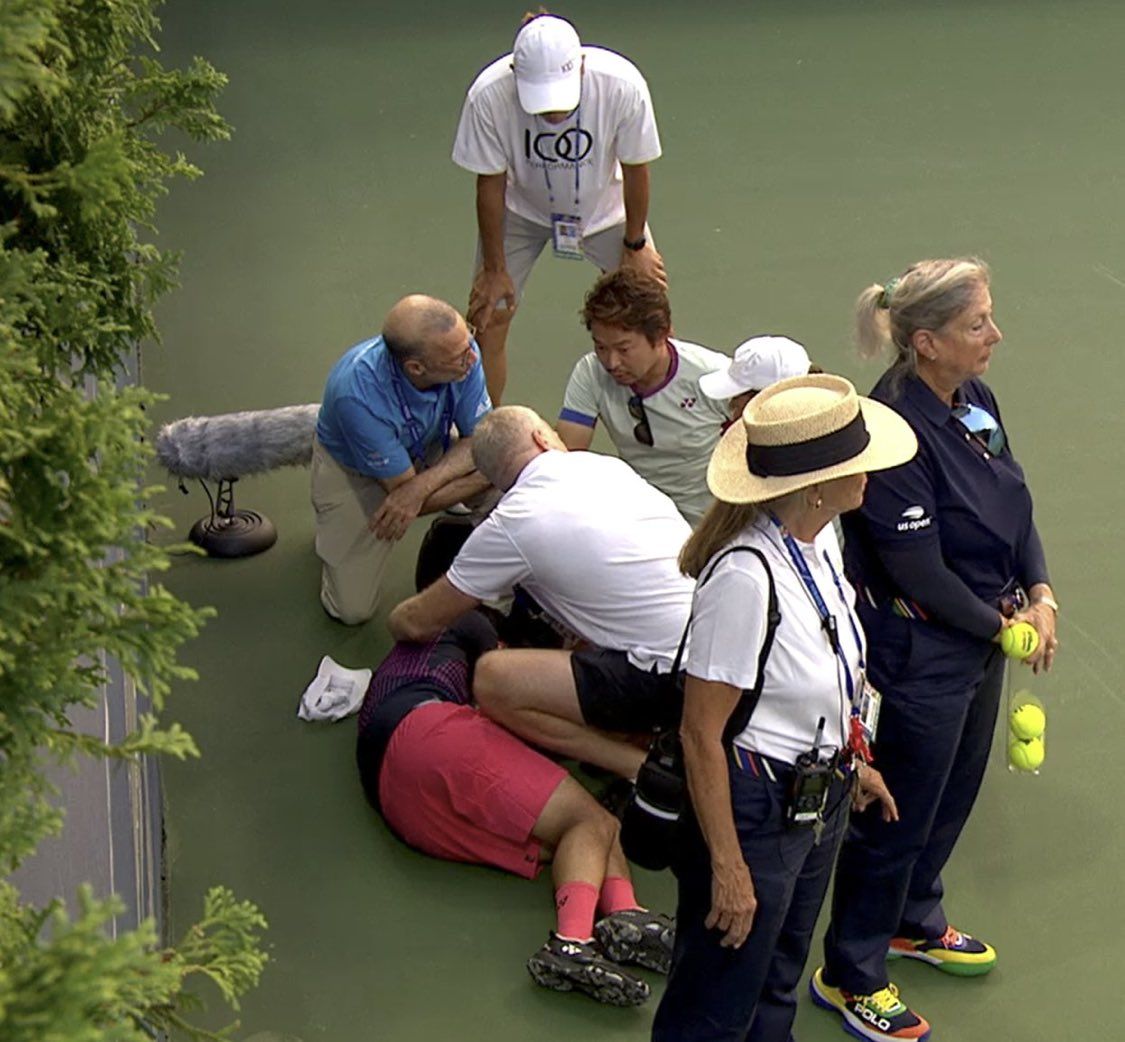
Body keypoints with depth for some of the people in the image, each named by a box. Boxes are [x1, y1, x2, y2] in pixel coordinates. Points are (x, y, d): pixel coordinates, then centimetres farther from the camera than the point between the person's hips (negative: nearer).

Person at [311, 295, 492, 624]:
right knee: (351, 608, -4)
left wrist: (422, 485, -37)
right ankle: (336, 524, 25)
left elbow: (479, 438, -19)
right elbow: (402, 486, -30)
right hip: (351, 470, -4)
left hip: (430, 448, 4)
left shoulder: (461, 350, -31)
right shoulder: (357, 394, -42)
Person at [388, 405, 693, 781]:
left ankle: (645, 769, -7)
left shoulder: (511, 524, -4)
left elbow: (418, 622, 8)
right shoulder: (609, 466, 13)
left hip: (672, 679, -7)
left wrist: (398, 622, 30)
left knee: (493, 679, -7)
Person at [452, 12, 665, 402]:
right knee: (488, 320, -6)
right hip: (521, 210, 0)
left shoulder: (623, 85, -35)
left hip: (604, 205, 1)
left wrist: (635, 245, -4)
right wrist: (495, 268, -9)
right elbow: (491, 184, -19)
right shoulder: (489, 95, -35)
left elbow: (635, 169, -17)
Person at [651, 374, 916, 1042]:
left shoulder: (819, 540, -3)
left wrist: (849, 763, 22)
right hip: (755, 810, -9)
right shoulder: (746, 577, -30)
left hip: (818, 803, 9)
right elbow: (701, 735, -25)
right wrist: (728, 868, -20)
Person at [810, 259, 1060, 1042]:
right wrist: (1005, 627, -12)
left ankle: (914, 922, 50)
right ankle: (850, 976, 26)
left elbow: (1017, 502, 10)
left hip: (982, 636, 9)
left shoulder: (975, 400, -1)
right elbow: (920, 571, -25)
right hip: (924, 650, -9)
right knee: (899, 814, 7)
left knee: (954, 794, 25)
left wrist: (1040, 593, -5)